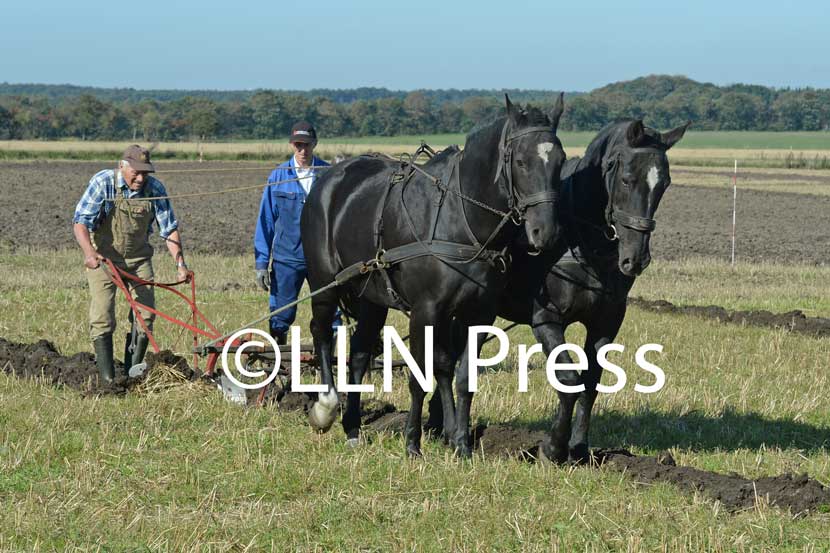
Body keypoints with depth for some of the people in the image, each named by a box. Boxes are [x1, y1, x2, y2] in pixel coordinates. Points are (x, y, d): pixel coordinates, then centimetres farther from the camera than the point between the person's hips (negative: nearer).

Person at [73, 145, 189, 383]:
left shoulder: (155, 189, -9)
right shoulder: (103, 182, -19)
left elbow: (169, 228, -3)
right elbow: (81, 221, -25)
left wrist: (179, 263, -14)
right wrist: (89, 252, -42)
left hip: (138, 258, 3)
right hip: (103, 258, -3)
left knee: (146, 313, -2)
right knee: (102, 318, -10)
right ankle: (107, 378, -6)